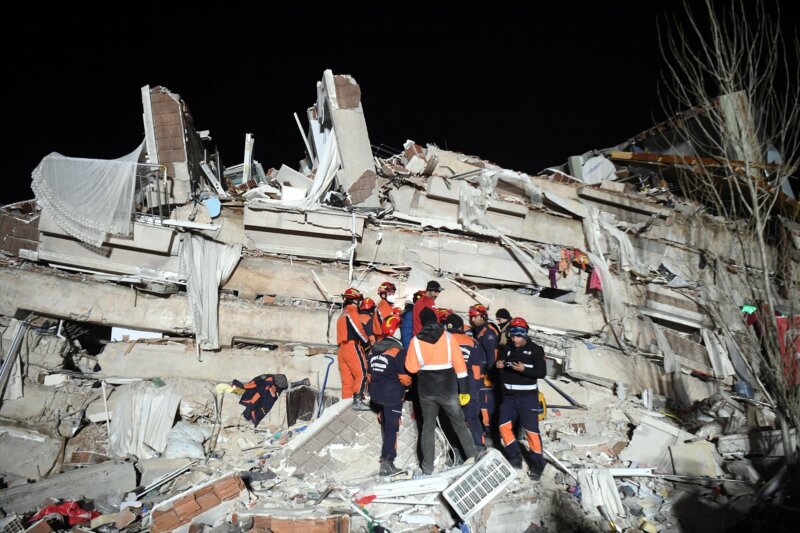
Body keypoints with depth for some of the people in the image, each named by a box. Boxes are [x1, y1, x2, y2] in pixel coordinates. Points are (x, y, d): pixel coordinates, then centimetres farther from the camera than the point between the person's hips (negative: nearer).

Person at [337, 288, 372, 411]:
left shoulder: (343, 314, 23)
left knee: (347, 378, 7)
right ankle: (357, 401, -19)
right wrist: (367, 342, 1)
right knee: (362, 374, -11)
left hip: (342, 348, 9)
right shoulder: (352, 312, -5)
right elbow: (358, 330, -13)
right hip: (352, 347, -9)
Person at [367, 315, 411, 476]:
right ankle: (387, 463, -1)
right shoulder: (398, 351, -15)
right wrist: (410, 383, 3)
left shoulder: (373, 349, 6)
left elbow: (370, 376, 13)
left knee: (386, 425, 21)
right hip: (393, 394, -7)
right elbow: (404, 378, -18)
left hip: (376, 394, 7)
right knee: (392, 428, 0)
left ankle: (387, 455, 34)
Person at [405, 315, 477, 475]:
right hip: (448, 388, -1)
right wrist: (464, 389, -2)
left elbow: (411, 367, -3)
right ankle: (472, 455, 9)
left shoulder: (416, 340, -4)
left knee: (428, 427, 12)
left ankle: (427, 467, 13)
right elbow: (459, 363, -6)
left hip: (426, 390, 1)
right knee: (459, 424, 14)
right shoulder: (448, 337, -4)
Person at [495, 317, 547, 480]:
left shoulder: (535, 350, -5)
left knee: (531, 429, -4)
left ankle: (537, 464, 9)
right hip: (509, 396, 5)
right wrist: (499, 366, -6)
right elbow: (500, 373, 17)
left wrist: (524, 369, -24)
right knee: (504, 426, 1)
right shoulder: (507, 349, 8)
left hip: (527, 396, -5)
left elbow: (542, 372, -11)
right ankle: (515, 458, 17)